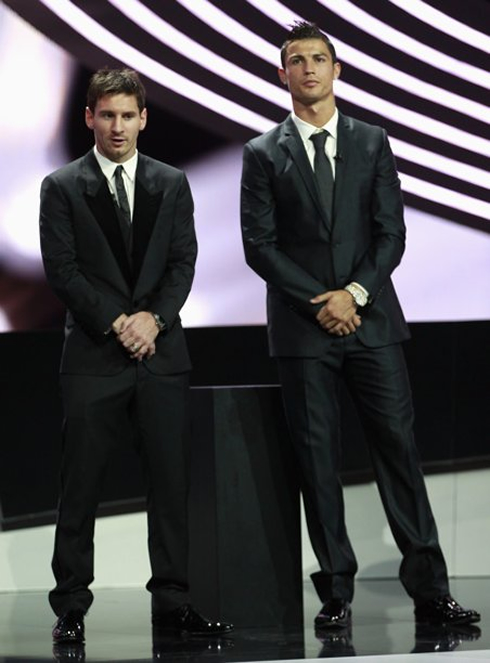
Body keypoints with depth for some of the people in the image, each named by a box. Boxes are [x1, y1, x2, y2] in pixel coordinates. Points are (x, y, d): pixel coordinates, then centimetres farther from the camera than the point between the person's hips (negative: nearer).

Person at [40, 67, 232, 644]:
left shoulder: (171, 184, 12)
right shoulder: (62, 187, 3)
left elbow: (183, 262, 7)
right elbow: (62, 270, -3)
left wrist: (154, 317, -9)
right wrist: (115, 322, -12)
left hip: (161, 353, 3)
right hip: (92, 357, -2)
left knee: (171, 483, 2)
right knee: (80, 488, -1)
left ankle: (171, 603, 8)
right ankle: (70, 607, 6)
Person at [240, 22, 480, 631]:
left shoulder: (372, 143, 10)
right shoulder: (263, 154, 5)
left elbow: (391, 233, 5)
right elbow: (259, 245, -1)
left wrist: (356, 293, -10)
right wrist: (318, 301, -10)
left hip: (371, 318, 1)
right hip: (301, 326, -1)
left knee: (398, 446, -3)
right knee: (317, 459, 0)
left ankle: (429, 590, -2)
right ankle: (336, 593, 5)